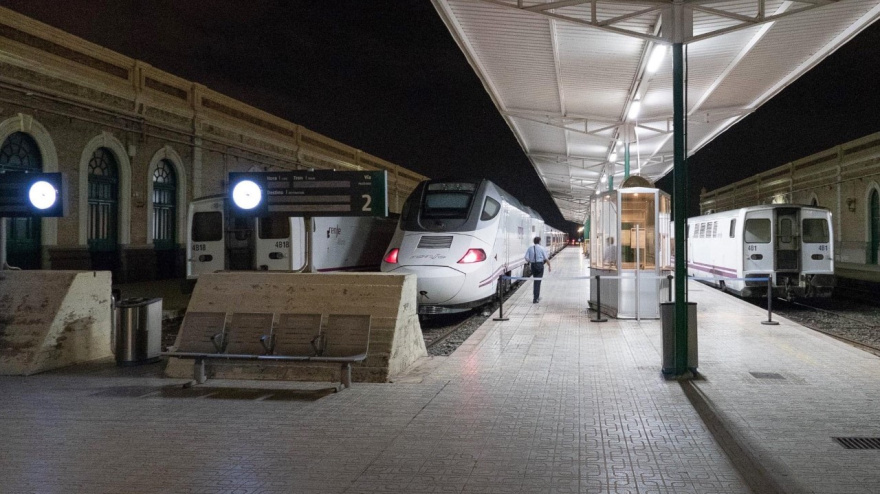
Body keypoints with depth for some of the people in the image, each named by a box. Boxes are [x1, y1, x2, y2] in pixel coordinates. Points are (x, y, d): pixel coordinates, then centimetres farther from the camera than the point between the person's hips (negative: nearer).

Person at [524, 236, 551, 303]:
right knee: (538, 281, -3)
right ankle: (535, 299, -5)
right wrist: (549, 266, 5)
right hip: (540, 264, -3)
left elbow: (526, 258, -2)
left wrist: (529, 263, 16)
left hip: (533, 265, 3)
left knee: (536, 280, 19)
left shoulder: (530, 248, 3)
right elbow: (546, 258, -5)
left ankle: (537, 296, 25)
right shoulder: (541, 248, -4)